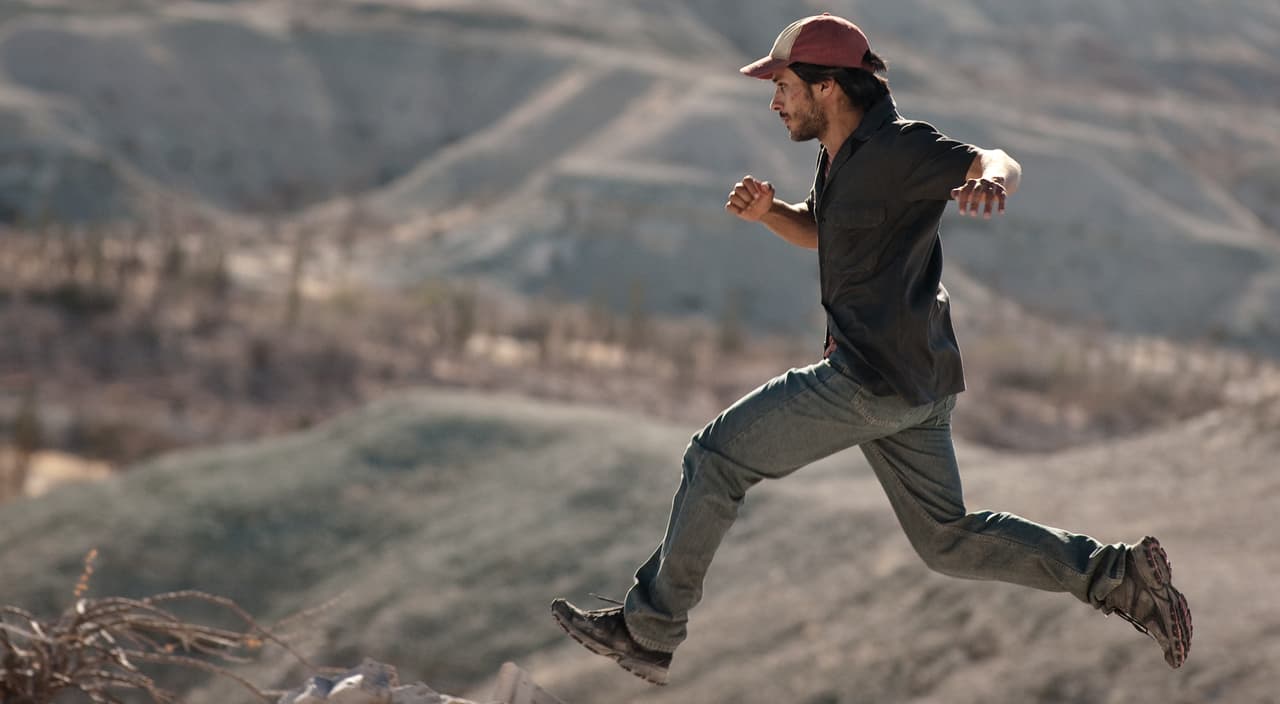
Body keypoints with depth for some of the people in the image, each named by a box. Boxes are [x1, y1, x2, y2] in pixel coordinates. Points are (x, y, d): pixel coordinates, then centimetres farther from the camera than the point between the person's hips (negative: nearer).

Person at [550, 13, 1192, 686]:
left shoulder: (898, 147, -16)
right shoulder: (842, 152, 14)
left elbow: (999, 162, -28)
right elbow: (817, 231, 29)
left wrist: (990, 180, -53)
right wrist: (766, 210, 7)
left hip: (876, 378, -10)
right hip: (914, 381, 10)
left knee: (715, 458, -1)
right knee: (947, 540, 14)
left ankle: (650, 630, 7)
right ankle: (1117, 574, 9)